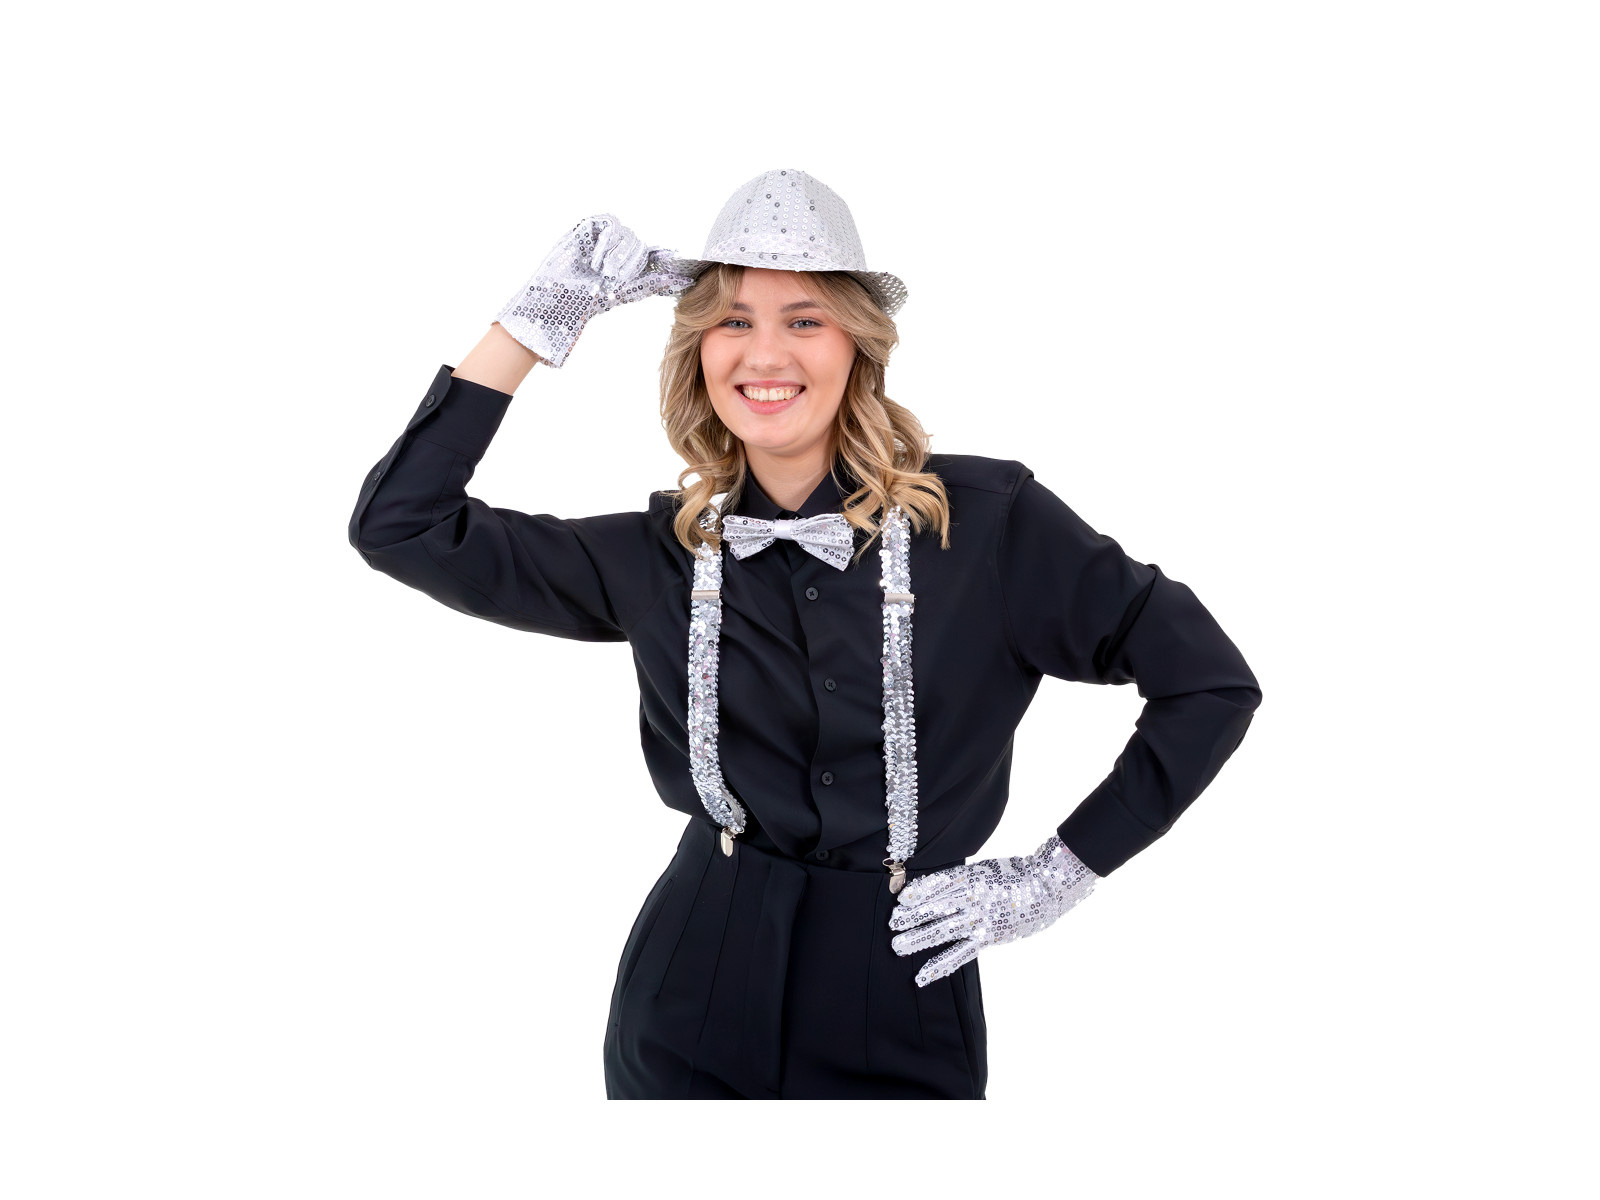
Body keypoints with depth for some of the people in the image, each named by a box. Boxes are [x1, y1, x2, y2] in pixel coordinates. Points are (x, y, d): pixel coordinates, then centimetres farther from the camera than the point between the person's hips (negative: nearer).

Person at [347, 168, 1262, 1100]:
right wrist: (539, 321, -8)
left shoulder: (990, 521, -8)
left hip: (905, 1022, -2)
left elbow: (1212, 684, -3)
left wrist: (1061, 873, -4)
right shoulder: (660, 556, -1)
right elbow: (401, 523, -5)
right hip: (694, 1022, 2)